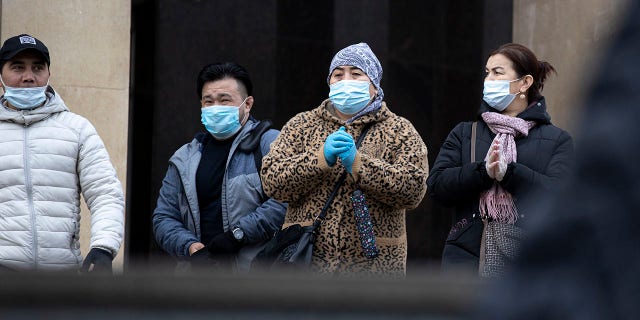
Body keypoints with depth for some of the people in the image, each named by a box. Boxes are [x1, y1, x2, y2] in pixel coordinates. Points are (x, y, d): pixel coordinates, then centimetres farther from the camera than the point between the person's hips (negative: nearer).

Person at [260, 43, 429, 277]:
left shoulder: (400, 132, 8)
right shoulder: (301, 125, 13)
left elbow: (413, 188, -8)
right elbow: (272, 181, -1)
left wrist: (359, 163, -18)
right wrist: (320, 158, -15)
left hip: (373, 266, -1)